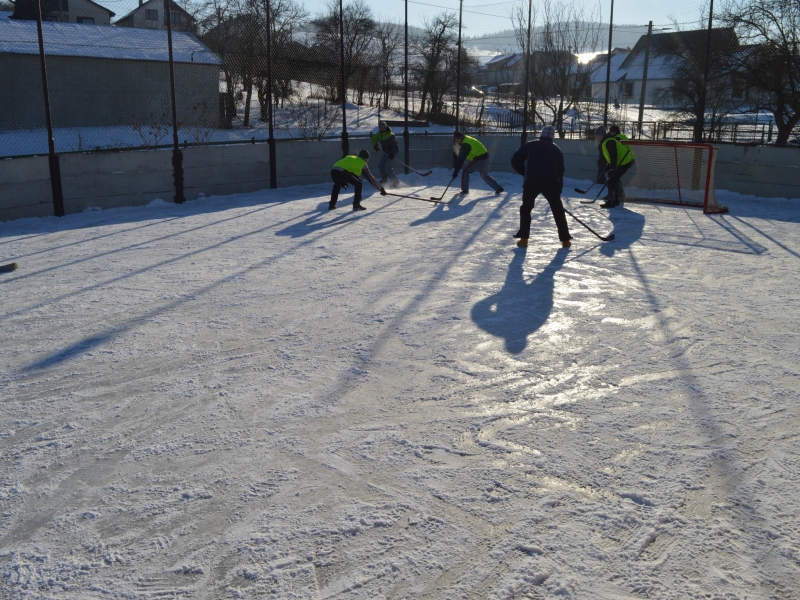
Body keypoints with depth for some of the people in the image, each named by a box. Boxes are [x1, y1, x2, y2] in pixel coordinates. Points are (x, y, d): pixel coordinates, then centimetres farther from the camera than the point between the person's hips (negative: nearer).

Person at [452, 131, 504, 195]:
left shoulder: (465, 145, -21)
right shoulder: (466, 139, 11)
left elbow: (462, 159, -25)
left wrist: (456, 171, -25)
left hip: (480, 159, -10)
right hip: (485, 157, 10)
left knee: (465, 172, -5)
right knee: (484, 175, 23)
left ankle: (465, 190, 0)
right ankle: (499, 188, 26)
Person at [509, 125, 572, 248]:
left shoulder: (530, 145, 15)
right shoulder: (556, 149, 19)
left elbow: (515, 161, 11)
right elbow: (560, 171, 18)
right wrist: (558, 190, 23)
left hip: (532, 181, -1)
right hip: (551, 183, 1)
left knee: (526, 208, 17)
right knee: (558, 210, 16)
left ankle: (524, 239, 9)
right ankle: (565, 240, 16)